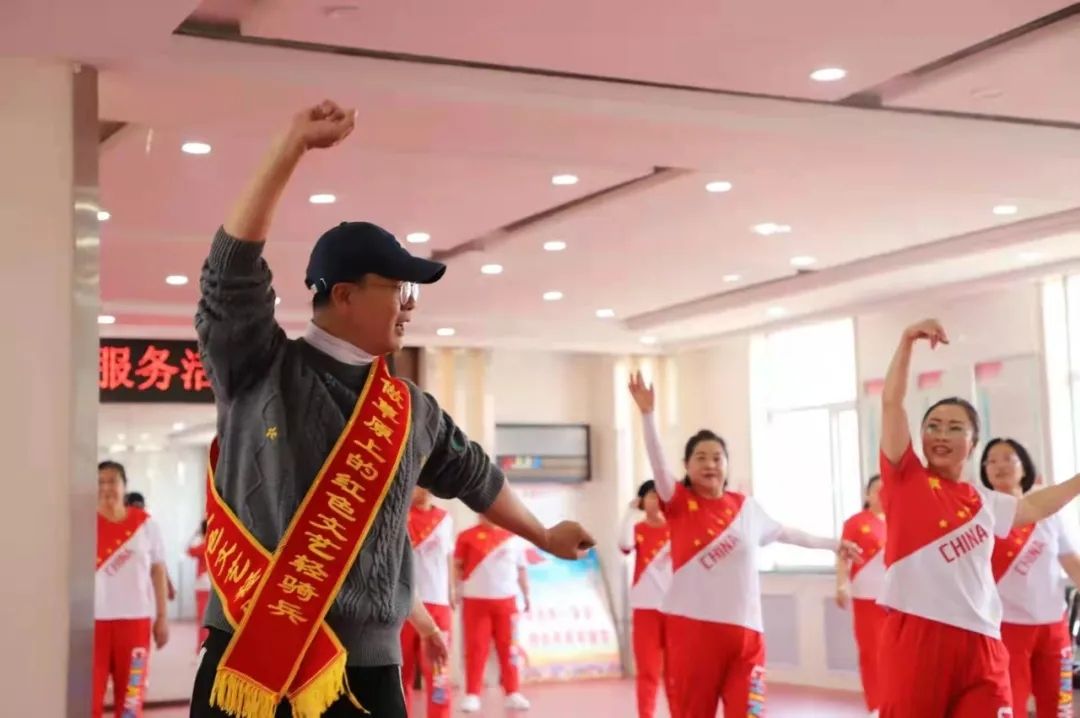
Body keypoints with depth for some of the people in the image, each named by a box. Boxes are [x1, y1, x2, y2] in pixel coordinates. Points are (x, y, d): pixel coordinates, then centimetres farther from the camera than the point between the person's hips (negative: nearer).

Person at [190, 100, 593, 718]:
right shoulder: (258, 371, 0)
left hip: (366, 668, 4)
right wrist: (293, 148, -17)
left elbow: (474, 476, 29)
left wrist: (543, 537, 42)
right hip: (252, 659, -3)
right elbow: (236, 268, -12)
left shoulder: (413, 412, 13)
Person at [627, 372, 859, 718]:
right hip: (692, 626, -2)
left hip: (744, 628, 3)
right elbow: (658, 464, -15)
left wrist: (833, 544, 38)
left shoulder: (745, 506, 13)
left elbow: (784, 532, 28)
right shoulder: (679, 503, 1)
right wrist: (647, 414, -29)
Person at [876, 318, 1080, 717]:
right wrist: (908, 341, -7)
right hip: (917, 634, -4)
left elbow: (1034, 507, 40)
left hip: (980, 642, 5)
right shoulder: (906, 479, 7)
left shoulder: (984, 502, 21)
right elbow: (891, 402, -2)